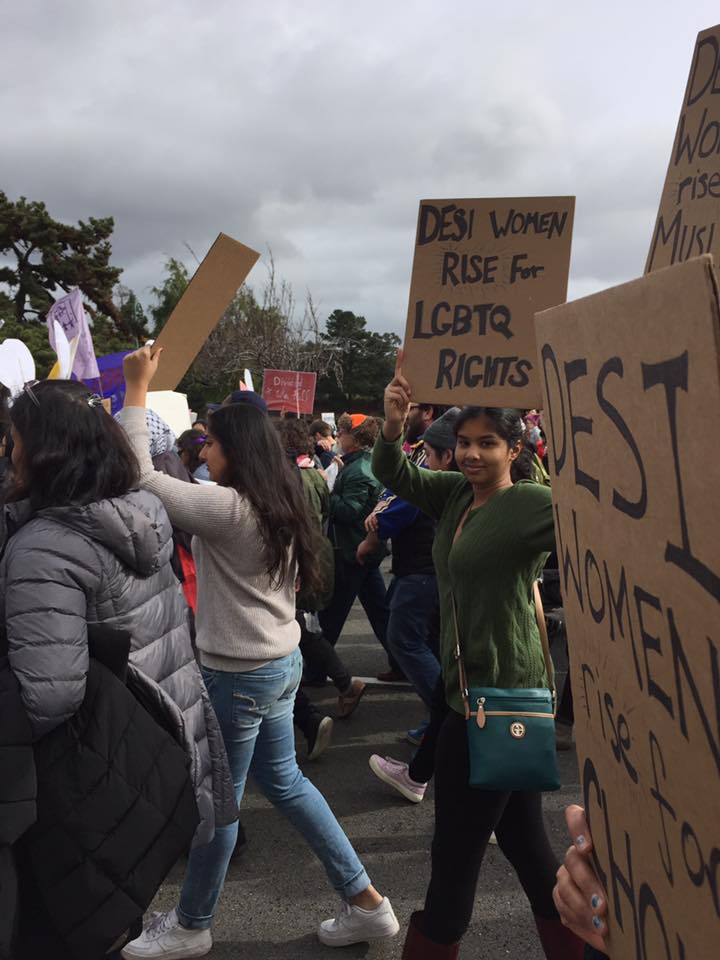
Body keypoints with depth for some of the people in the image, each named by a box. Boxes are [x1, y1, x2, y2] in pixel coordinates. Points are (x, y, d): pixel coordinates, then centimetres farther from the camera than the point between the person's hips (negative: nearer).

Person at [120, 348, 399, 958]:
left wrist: (137, 389, -17)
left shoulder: (229, 508, -21)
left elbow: (139, 477, -22)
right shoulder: (278, 505, 6)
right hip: (280, 660, 9)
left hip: (239, 673, -9)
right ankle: (365, 902, 28)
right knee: (283, 779, 21)